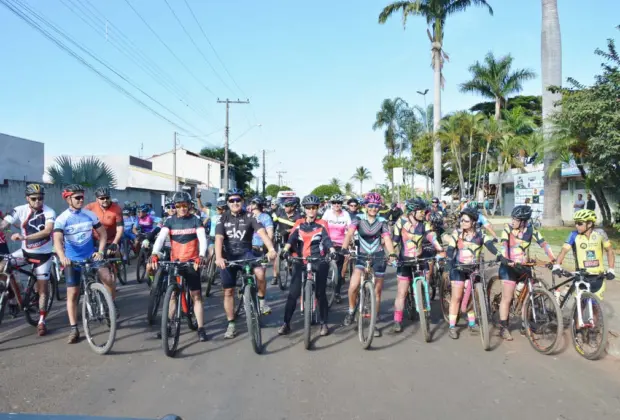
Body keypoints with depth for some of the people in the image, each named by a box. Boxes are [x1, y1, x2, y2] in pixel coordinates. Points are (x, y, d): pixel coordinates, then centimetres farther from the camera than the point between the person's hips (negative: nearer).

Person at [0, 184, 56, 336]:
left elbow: (47, 231, -34)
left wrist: (24, 237, -45)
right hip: (25, 251, 3)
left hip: (43, 254, -3)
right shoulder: (20, 210, -10)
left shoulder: (49, 213, -19)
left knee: (42, 288, 1)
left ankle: (41, 321, 12)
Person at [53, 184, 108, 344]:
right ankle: (74, 330, 13)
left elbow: (103, 233, 3)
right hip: (72, 260, -1)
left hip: (91, 255, 1)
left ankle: (111, 305, 2)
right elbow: (57, 241, -25)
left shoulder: (90, 214, -4)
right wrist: (62, 257, -43)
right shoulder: (62, 219, -11)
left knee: (107, 277, -24)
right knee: (72, 294, 3)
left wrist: (100, 251, -10)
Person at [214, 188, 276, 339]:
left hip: (245, 253, -1)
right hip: (228, 256, 2)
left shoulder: (249, 217, -6)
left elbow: (262, 233, -20)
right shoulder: (223, 218, -1)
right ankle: (231, 324, 19)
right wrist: (218, 257, -31)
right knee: (228, 291, 5)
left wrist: (271, 249, -38)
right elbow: (219, 238, -13)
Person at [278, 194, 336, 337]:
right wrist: (285, 250, -26)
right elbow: (292, 238, -7)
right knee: (293, 293, -2)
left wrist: (332, 251, -31)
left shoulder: (322, 224, 3)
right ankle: (286, 323, 7)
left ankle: (324, 323, 15)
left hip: (319, 261, -1)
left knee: (320, 293, 2)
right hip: (301, 261, 1)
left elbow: (327, 239, -12)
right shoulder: (299, 224, 6)